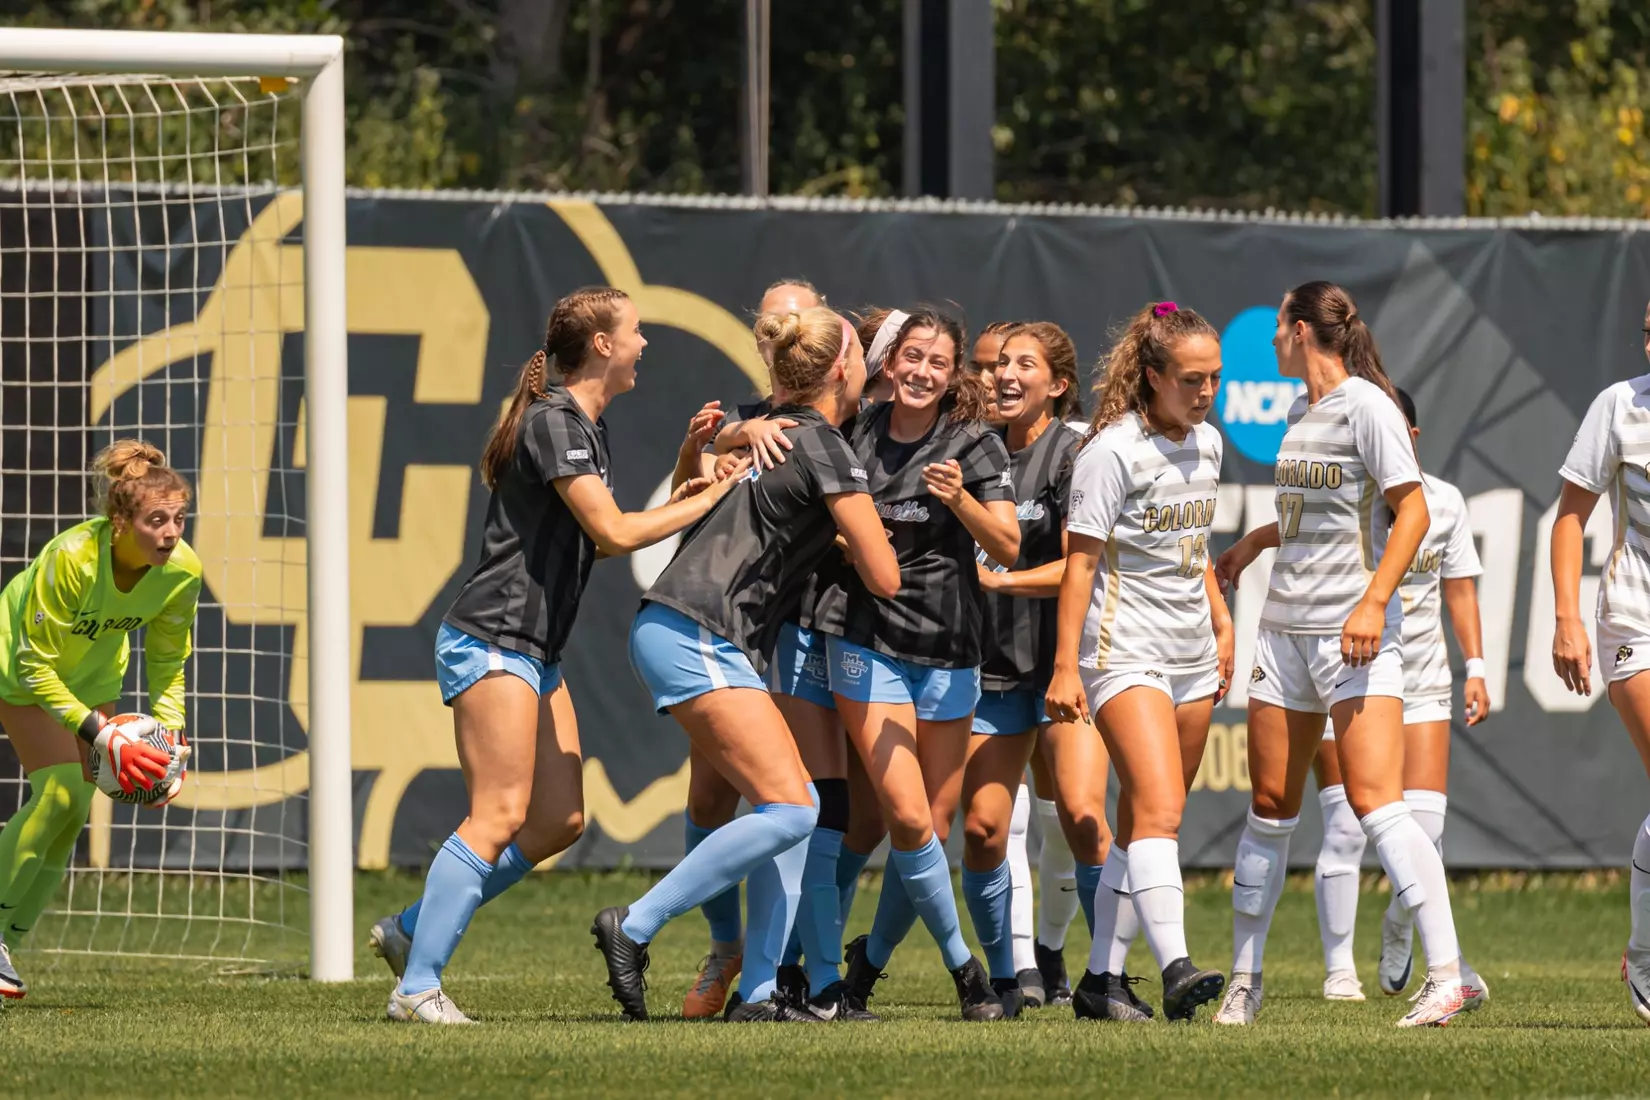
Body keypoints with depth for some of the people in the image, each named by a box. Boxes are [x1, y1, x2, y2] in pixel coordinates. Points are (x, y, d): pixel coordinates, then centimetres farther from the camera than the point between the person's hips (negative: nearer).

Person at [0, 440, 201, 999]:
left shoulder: (182, 571, -24)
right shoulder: (72, 558, -40)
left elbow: (167, 661, -5)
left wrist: (170, 736, -18)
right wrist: (103, 736, -37)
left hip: (94, 675, 5)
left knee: (72, 813, -1)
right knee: (60, 790, -21)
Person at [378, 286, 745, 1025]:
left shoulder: (584, 427, 17)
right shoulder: (552, 423, -15)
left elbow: (599, 541, 21)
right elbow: (613, 533, -20)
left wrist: (682, 493, 9)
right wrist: (705, 502, -10)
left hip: (533, 652, 10)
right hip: (490, 643, -10)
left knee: (560, 821, 6)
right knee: (500, 818, -15)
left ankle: (411, 930, 13)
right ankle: (417, 985, -15)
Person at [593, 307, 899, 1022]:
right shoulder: (825, 450, -9)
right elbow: (884, 579, -5)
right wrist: (855, 539, 14)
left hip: (674, 633, 10)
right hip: (696, 639, -10)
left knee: (794, 801, 9)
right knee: (789, 810, -15)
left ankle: (757, 991, 4)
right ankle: (634, 928, -15)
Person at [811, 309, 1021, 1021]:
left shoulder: (975, 444, -3)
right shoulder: (857, 433, 2)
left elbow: (1008, 548, -12)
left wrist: (960, 499, -29)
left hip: (948, 652, 1)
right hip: (866, 639, -1)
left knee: (937, 824, 4)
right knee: (908, 815, -13)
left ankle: (872, 956, 25)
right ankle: (960, 963, 1)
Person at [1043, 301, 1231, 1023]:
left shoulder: (1206, 443, 11)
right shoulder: (1114, 451, -12)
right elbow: (1081, 559, -12)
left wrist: (1220, 622, 25)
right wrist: (1065, 666, -16)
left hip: (1192, 657, 8)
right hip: (1125, 655, -8)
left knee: (1143, 826, 7)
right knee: (1157, 808, -21)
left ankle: (1101, 978, 12)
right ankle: (1175, 968, -31)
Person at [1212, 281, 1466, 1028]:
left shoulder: (1365, 404, -9)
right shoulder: (1299, 412, 16)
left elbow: (1411, 510, -14)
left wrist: (1374, 602, -21)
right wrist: (1256, 541, 33)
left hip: (1352, 630, -8)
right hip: (1285, 624, 8)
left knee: (1375, 800, -17)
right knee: (1271, 805, 9)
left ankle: (1446, 974, -19)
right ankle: (1244, 979, 17)